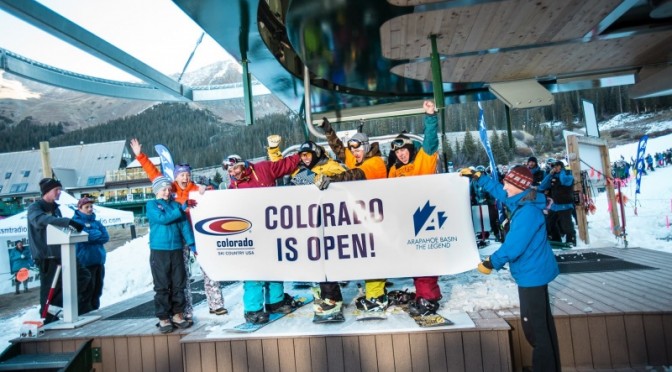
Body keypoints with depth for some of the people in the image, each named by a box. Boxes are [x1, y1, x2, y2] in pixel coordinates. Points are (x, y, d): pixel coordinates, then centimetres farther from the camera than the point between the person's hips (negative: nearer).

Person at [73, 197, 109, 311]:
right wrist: (98, 234, -3)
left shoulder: (96, 222, 16)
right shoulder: (76, 221, -3)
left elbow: (106, 237, 5)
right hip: (85, 261, -7)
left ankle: (95, 309, 23)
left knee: (98, 288, 12)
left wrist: (93, 235, -8)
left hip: (99, 259, 7)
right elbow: (85, 235, -17)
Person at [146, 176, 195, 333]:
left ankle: (177, 314, 19)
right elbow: (162, 218, -14)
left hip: (177, 250, 3)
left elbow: (184, 224, 4)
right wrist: (180, 211, -9)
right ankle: (163, 318, 12)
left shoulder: (176, 205, 11)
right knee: (162, 286, 2)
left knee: (179, 284, 7)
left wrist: (190, 242, -5)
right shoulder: (151, 205, 4)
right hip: (159, 251, -3)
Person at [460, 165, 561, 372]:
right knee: (543, 323, 20)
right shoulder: (522, 203, 3)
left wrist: (491, 263, -15)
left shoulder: (528, 211, -26)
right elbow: (500, 192, 19)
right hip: (535, 272, 10)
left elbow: (513, 245, -27)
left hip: (532, 275, -10)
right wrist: (477, 176, 21)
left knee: (534, 326, -2)